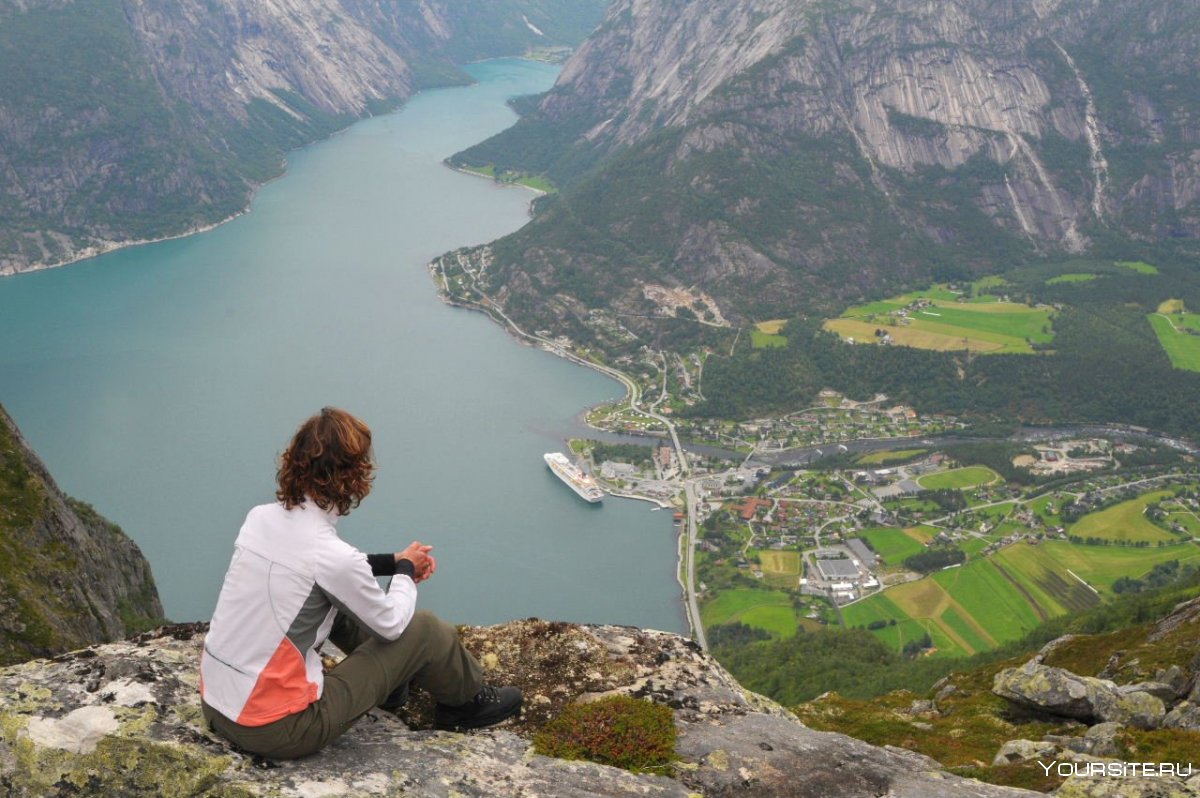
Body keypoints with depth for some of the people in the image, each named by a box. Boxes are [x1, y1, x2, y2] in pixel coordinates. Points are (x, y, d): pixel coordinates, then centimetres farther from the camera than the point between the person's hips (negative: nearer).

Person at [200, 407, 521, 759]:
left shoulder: (260, 517, -3)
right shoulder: (333, 554, -24)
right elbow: (392, 623, -6)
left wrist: (392, 561, 16)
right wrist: (406, 570, 12)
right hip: (276, 731, -7)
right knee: (425, 630, 1)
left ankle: (384, 680, 39)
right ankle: (469, 701, 30)